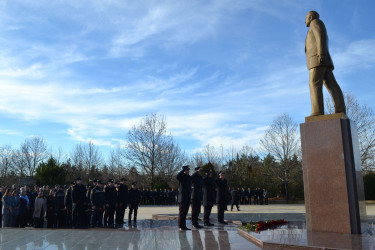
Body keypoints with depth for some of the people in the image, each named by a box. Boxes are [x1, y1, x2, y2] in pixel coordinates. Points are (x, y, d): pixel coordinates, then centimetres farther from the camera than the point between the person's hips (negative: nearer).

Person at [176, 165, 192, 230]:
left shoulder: (189, 177, 15)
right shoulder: (181, 176, -7)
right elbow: (178, 176, -32)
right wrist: (184, 170, -27)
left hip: (188, 198, 7)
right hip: (182, 198, -7)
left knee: (185, 212, 10)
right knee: (182, 211, -4)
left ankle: (184, 226, 16)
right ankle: (181, 226, 0)